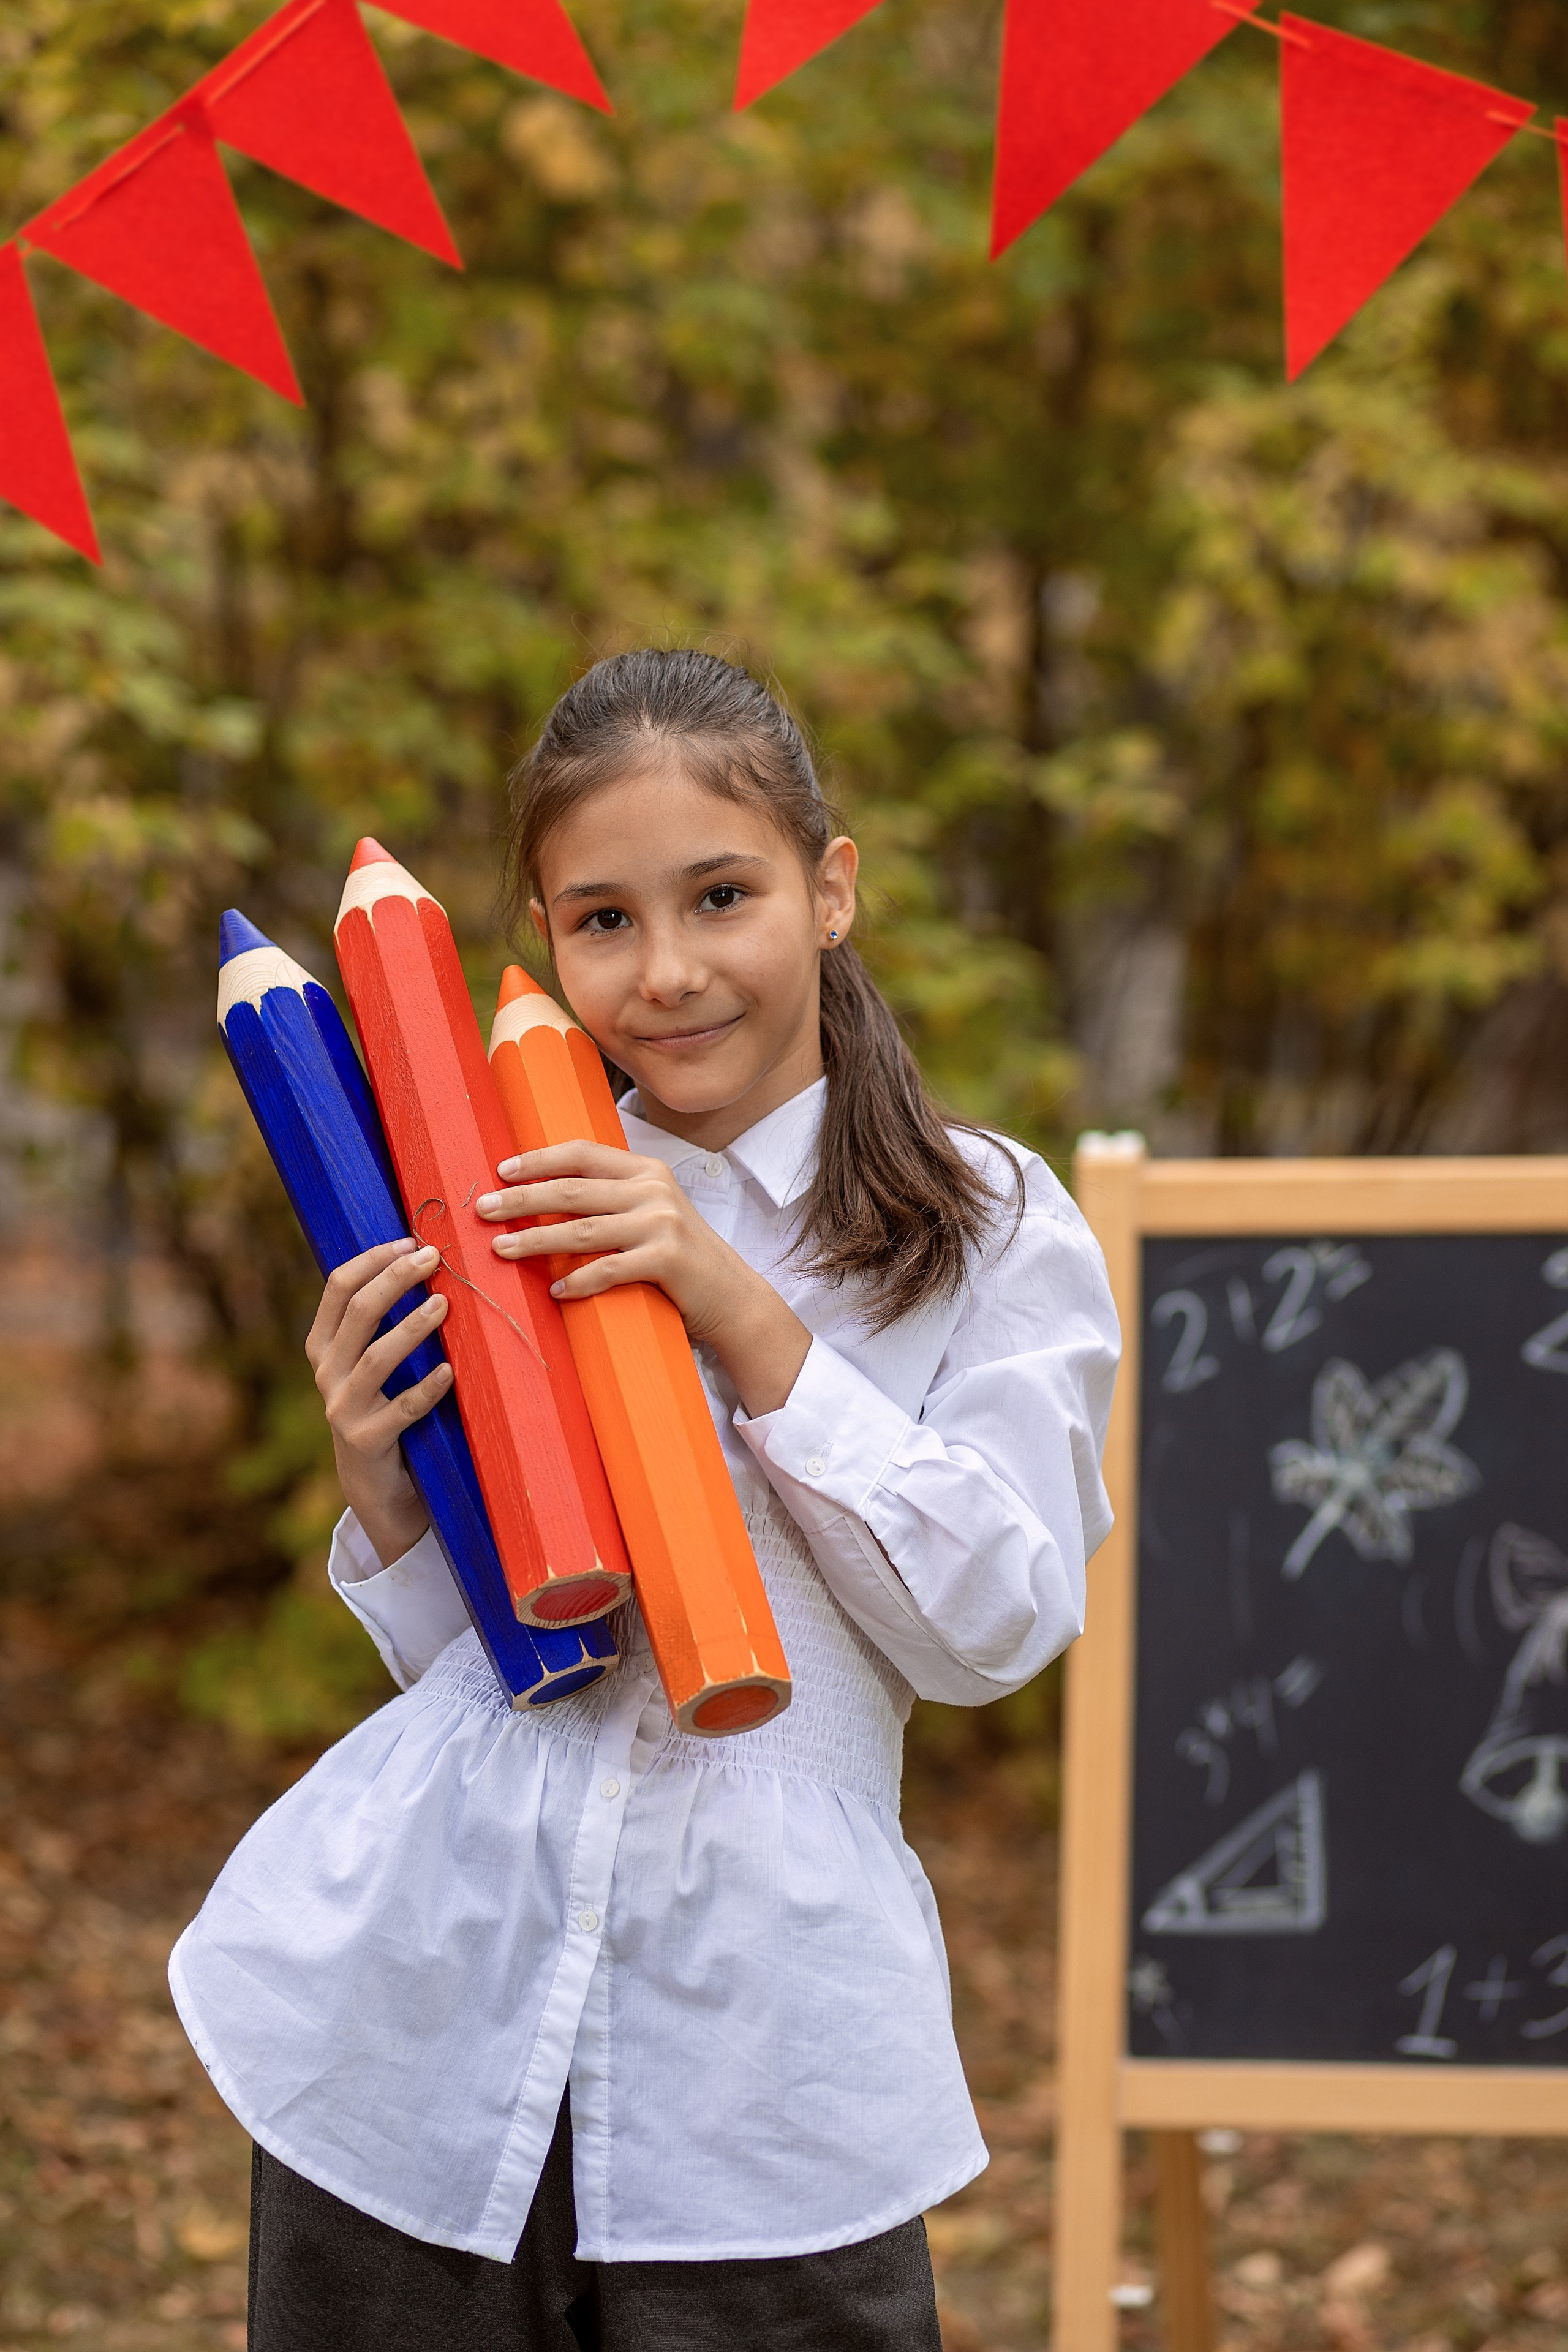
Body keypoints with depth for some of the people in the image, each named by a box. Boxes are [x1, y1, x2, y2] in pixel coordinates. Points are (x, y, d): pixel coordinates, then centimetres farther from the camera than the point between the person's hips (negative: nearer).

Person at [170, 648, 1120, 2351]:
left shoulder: (995, 1236, 2)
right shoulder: (512, 1220, 9)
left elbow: (994, 1630, -8)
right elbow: (469, 1662, 14)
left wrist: (745, 1317, -14)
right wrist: (381, 1487, -7)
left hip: (761, 2070, -2)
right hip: (409, 2028, 2)